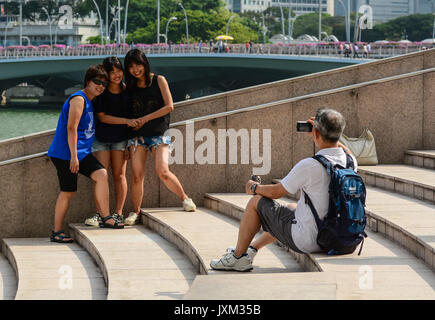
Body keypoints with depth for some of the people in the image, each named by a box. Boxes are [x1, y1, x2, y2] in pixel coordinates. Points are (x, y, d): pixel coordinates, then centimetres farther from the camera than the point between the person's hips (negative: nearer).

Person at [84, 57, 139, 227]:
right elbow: (102, 117, -10)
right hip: (101, 137, -1)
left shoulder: (127, 91, 1)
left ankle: (118, 213, 4)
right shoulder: (100, 92, -7)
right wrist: (126, 121, -17)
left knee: (119, 175, 0)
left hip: (121, 138, 1)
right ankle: (99, 214, -3)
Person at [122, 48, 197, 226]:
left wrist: (146, 118, -6)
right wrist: (131, 123, 1)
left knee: (162, 172, -17)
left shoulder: (158, 80, 3)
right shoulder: (130, 87, 11)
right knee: (137, 176, -8)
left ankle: (185, 198, 5)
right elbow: (127, 112, 19)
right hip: (137, 135, 3)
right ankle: (135, 211, 4)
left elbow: (169, 106, -3)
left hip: (158, 133, -3)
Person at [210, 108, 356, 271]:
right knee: (292, 207, 35)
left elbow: (275, 192, -9)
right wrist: (320, 134, 17)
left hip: (307, 242, -7)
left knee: (256, 202, 11)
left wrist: (254, 187, 10)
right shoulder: (350, 161, -7)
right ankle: (251, 249, 45)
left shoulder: (309, 166, -25)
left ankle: (238, 257, 23)